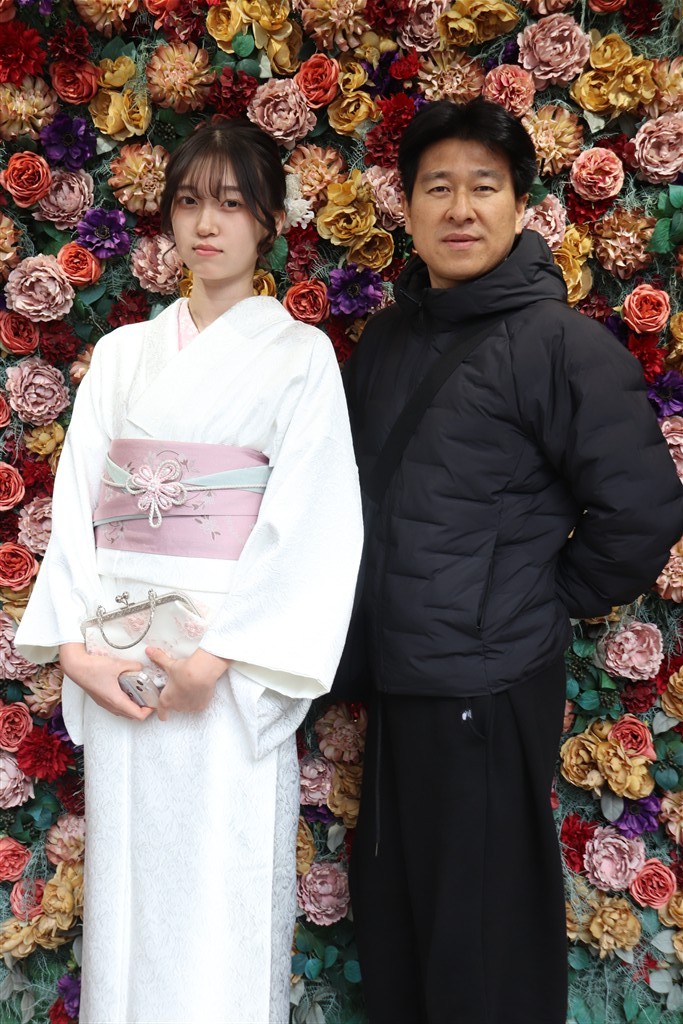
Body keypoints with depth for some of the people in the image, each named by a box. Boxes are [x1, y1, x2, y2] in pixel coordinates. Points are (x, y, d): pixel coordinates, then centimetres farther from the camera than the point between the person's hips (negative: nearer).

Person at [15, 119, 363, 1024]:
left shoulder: (298, 355, 0)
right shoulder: (122, 353, 12)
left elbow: (313, 520, -10)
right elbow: (79, 502, 7)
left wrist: (220, 654, -17)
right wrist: (73, 640, -5)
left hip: (231, 672, -4)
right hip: (117, 665, 4)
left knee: (223, 894, 3)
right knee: (128, 881, 12)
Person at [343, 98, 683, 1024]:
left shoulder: (561, 342, -14)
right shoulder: (388, 335, 7)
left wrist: (553, 600, -6)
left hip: (488, 687, -7)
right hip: (394, 675, 7)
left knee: (483, 944, 9)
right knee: (390, 909, 22)